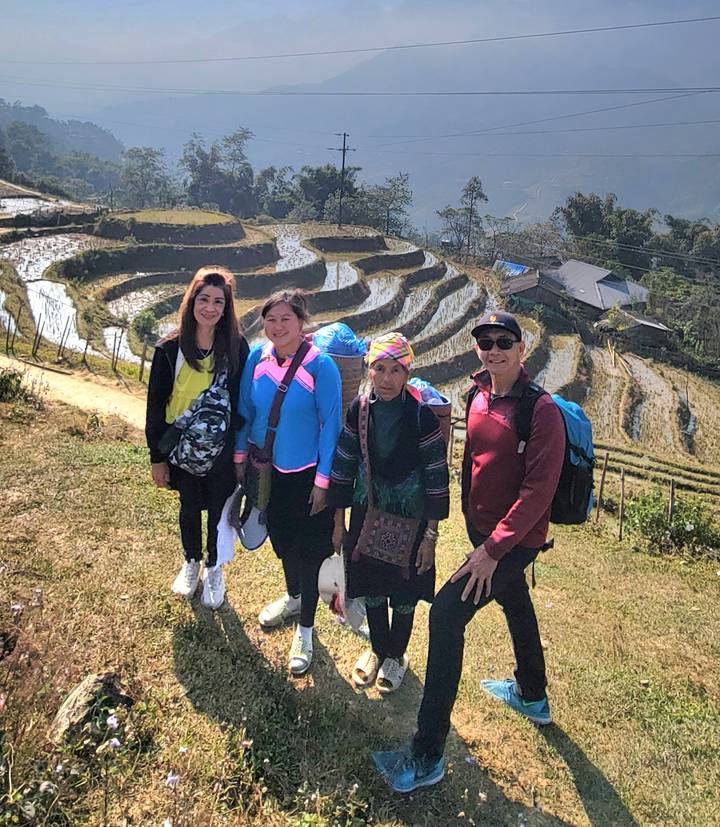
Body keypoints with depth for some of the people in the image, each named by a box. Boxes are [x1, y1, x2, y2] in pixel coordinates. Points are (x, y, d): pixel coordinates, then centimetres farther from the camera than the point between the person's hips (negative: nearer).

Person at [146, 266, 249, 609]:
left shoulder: (236, 347, -8)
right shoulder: (170, 348, -8)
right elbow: (156, 404, -3)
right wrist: (157, 457, -3)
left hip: (222, 450, 0)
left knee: (219, 510, 12)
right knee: (190, 508, 17)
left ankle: (213, 568, 37)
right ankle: (191, 562, 43)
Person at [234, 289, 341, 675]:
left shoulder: (321, 366, -19)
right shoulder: (257, 357, -6)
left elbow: (330, 424, -15)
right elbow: (245, 409, 5)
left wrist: (323, 480, -14)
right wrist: (240, 455, 8)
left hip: (305, 473, -5)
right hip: (267, 467, 5)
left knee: (308, 549, 7)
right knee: (281, 538, 23)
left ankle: (304, 631, 25)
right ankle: (293, 596, 50)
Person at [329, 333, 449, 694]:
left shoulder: (422, 415, -19)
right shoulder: (358, 409, -9)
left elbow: (437, 477, -13)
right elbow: (343, 465, -1)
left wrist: (431, 535, -11)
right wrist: (339, 523, 3)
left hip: (409, 518, -3)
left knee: (404, 594, 15)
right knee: (371, 587, 18)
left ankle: (396, 655, 40)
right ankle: (377, 649, 43)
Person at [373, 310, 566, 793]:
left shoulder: (541, 410, -21)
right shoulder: (479, 396, 1)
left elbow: (539, 488, -25)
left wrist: (494, 546, -27)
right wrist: (470, 516, 16)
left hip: (514, 539, -8)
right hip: (483, 529, 8)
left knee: (446, 613, -17)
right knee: (515, 604, 26)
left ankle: (427, 757, -7)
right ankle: (532, 698, 54)